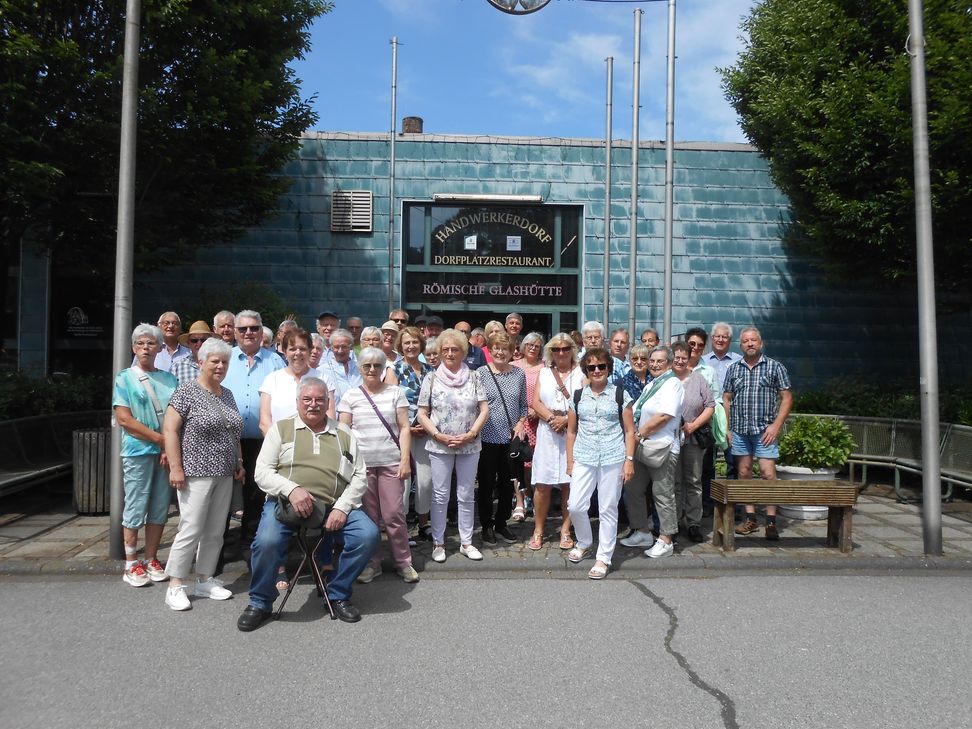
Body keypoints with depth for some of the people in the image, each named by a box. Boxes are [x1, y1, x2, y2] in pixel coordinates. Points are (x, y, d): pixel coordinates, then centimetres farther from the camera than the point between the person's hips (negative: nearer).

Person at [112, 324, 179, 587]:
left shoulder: (169, 379, 11)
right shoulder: (125, 378, 2)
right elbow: (123, 419, -7)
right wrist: (159, 438, -11)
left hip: (167, 453, 4)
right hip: (138, 452, -3)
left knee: (160, 508, 7)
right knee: (135, 508, 1)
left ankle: (151, 560, 19)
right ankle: (131, 564, 11)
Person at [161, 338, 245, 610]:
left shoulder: (227, 395, 14)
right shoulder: (187, 391, -7)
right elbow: (169, 429, -11)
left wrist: (239, 462, 15)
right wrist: (175, 467, -16)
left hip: (224, 475, 7)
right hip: (196, 473, -7)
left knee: (215, 531, 10)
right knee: (191, 529, -5)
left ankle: (204, 580, 21)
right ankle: (176, 586, 7)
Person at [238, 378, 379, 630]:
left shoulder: (344, 433, 15)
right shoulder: (281, 428, 11)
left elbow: (360, 475, 10)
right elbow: (262, 471, 4)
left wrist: (342, 507, -6)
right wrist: (291, 489, -15)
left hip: (334, 506, 2)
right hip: (286, 502, -2)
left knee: (369, 534, -20)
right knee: (267, 541, -30)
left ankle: (338, 595, 4)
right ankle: (260, 603, 0)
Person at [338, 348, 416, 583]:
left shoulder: (395, 392, 6)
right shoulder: (351, 395, 7)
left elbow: (404, 428, 4)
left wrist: (405, 460, -4)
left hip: (391, 462, -1)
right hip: (361, 463, 1)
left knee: (394, 515, -1)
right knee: (368, 515, 5)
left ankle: (403, 562, 14)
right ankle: (372, 563, 19)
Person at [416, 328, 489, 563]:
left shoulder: (473, 377, 2)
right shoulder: (432, 379, 0)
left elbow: (484, 410, 0)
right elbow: (422, 414, 0)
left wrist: (470, 434, -12)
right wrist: (439, 436, -12)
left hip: (469, 446, 1)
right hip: (439, 446, -1)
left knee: (466, 495, 9)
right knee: (440, 496, 6)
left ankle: (466, 542, 21)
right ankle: (438, 542, 18)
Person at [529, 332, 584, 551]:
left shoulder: (581, 374, 6)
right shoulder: (544, 373, 14)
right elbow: (536, 403, 5)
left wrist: (566, 420, -15)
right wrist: (552, 418, -11)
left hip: (573, 434, -1)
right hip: (547, 434, 1)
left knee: (569, 483, 1)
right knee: (542, 484, 0)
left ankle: (565, 530, 12)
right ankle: (538, 530, 9)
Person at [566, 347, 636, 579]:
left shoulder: (620, 394, 2)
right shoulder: (578, 396, 8)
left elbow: (629, 430, 3)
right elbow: (571, 431, 12)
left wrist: (629, 460, -3)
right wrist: (570, 461, 9)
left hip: (612, 459, -2)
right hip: (583, 458, 2)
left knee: (607, 509, 3)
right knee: (575, 506, -2)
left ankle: (604, 558, 15)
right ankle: (584, 544, 25)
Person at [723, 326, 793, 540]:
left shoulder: (775, 367, 2)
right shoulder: (733, 369, 10)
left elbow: (787, 398, 0)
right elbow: (726, 399, 12)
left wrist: (776, 425, -10)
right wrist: (726, 428, 5)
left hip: (765, 430, -3)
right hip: (739, 430, 4)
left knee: (768, 473, -9)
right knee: (744, 474, 8)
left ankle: (771, 521, -1)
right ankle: (750, 519, 18)